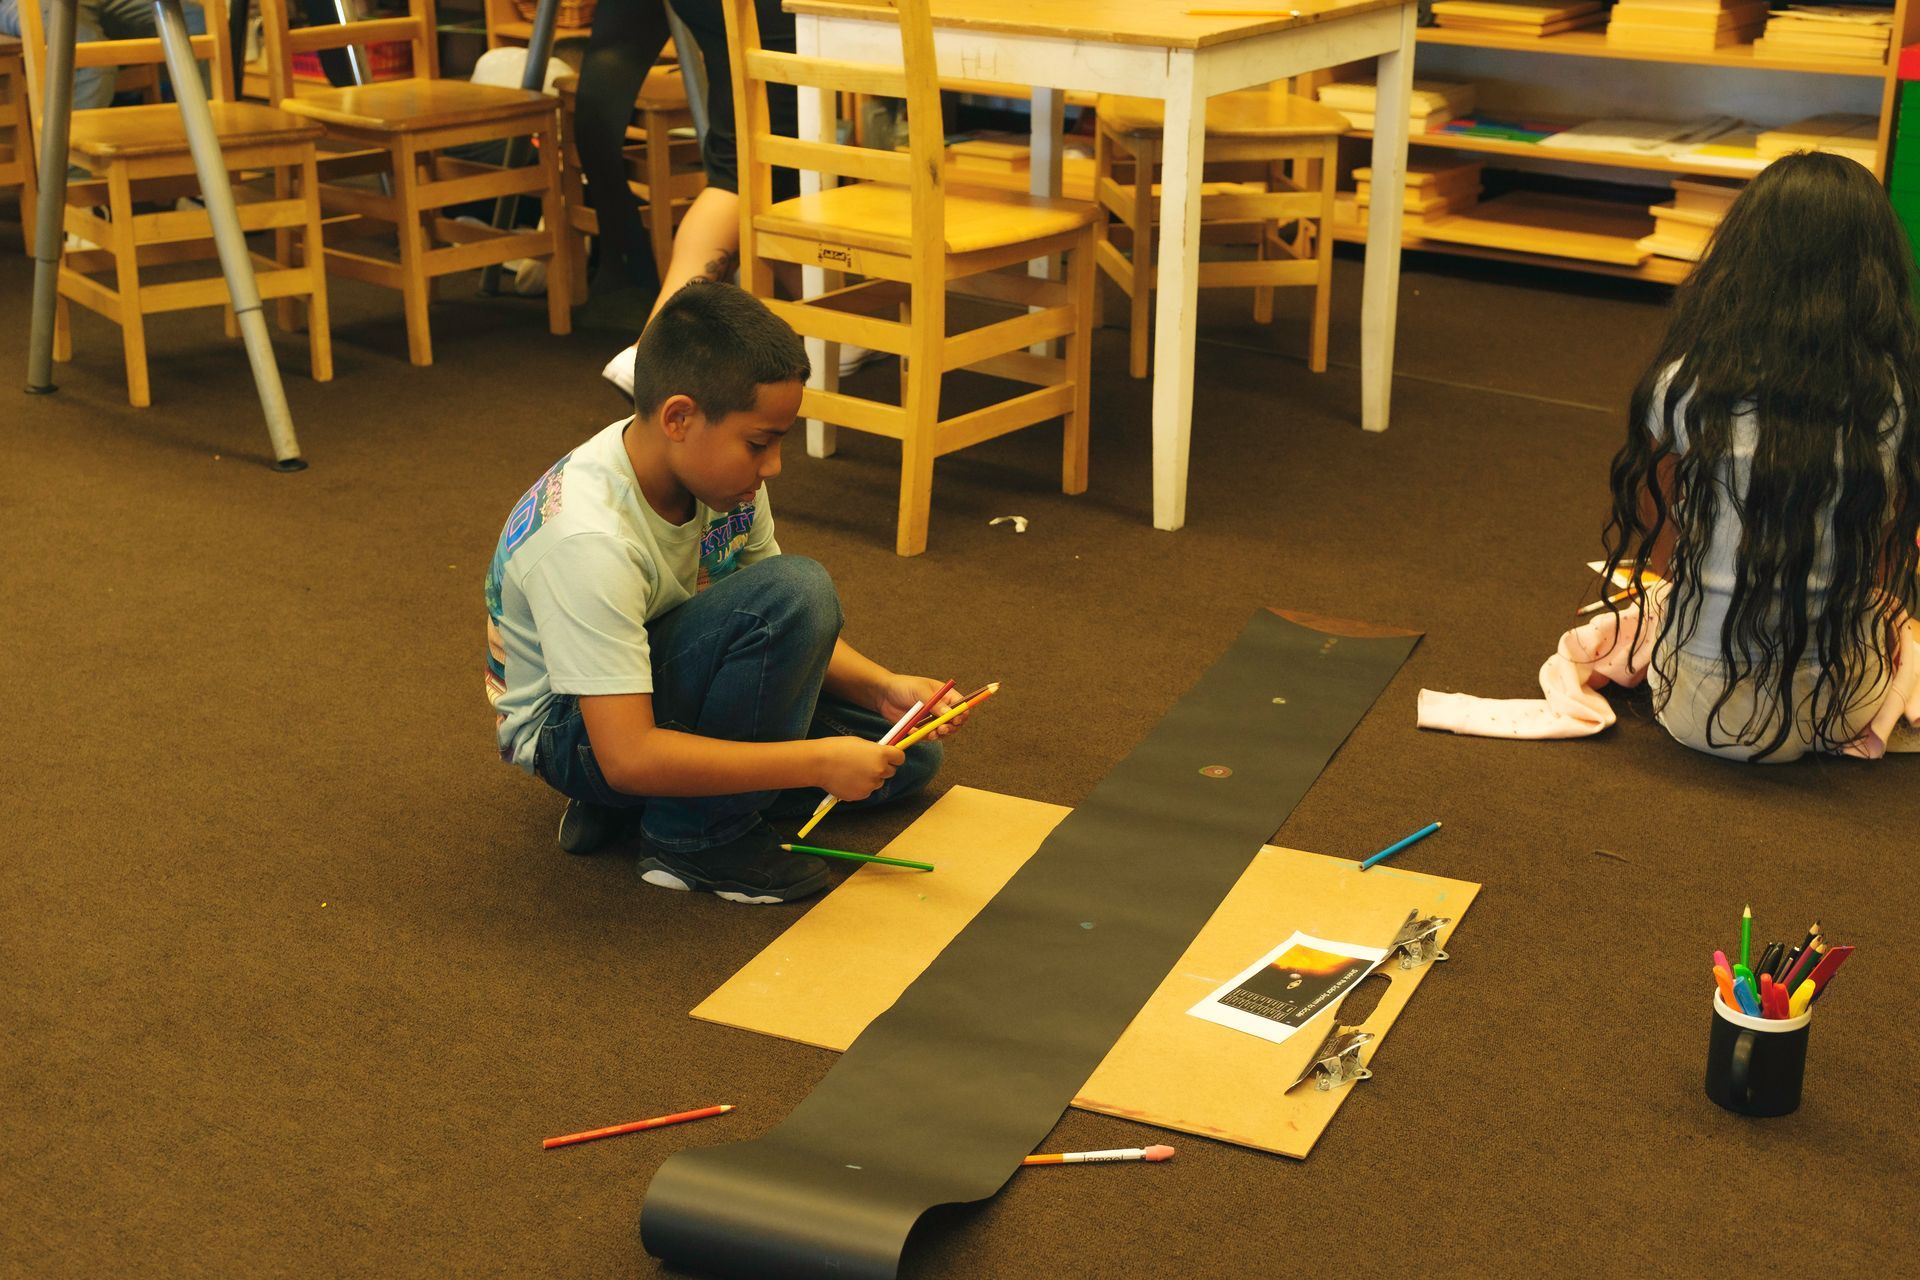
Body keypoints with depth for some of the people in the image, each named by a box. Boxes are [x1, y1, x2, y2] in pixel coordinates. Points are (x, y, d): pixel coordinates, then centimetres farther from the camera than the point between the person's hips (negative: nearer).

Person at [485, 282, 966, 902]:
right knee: (797, 589, -28)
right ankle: (697, 836, -13)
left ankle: (625, 804, 5)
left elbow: (785, 634, 4)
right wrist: (818, 763, -34)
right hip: (578, 732, -8)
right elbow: (628, 755, -36)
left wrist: (884, 687, -13)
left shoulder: (723, 473, -11)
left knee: (904, 755, 5)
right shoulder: (588, 541, -34)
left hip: (658, 680, 8)